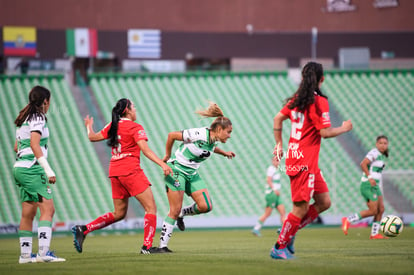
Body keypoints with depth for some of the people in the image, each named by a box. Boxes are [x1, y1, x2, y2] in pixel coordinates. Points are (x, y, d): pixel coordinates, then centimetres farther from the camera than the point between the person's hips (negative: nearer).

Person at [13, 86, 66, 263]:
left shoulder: (24, 118, 17)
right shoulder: (38, 118, -10)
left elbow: (17, 147, 24)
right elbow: (34, 144, -20)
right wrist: (48, 170, -24)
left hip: (20, 167, 9)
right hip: (32, 169, -9)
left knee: (28, 213, 11)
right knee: (47, 209, -13)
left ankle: (25, 254, 13)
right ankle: (43, 252, -24)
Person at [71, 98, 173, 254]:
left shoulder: (113, 126, 12)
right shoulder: (135, 128, -6)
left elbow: (93, 137, 21)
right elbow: (145, 150, -17)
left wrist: (89, 127, 41)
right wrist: (162, 164, -21)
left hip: (114, 172, 8)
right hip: (130, 171, -8)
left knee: (119, 213, 15)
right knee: (151, 208, -3)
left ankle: (83, 230, 7)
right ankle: (147, 246, -12)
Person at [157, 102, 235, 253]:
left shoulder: (213, 140, 1)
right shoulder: (198, 134, -23)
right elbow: (172, 135, -13)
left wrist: (224, 153, 15)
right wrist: (167, 156, -1)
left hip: (192, 174, 7)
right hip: (177, 170, -7)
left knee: (206, 206, -7)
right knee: (174, 211, -10)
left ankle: (182, 214, 20)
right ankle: (162, 245, -2)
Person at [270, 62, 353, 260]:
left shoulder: (297, 99, 10)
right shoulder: (319, 102, -14)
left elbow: (278, 118, 16)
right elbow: (325, 132, -18)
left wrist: (279, 144, 24)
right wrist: (344, 128, 0)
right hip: (304, 163, -9)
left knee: (324, 202, 11)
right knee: (301, 209, -2)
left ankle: (289, 231, 14)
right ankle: (279, 247, 5)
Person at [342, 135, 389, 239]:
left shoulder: (382, 156, 17)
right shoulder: (374, 153, -12)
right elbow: (363, 164, -24)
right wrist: (370, 177, -30)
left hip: (375, 185, 9)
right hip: (368, 185, -9)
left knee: (381, 209, 3)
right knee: (373, 211, -10)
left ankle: (374, 233, 7)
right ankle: (348, 220, -2)